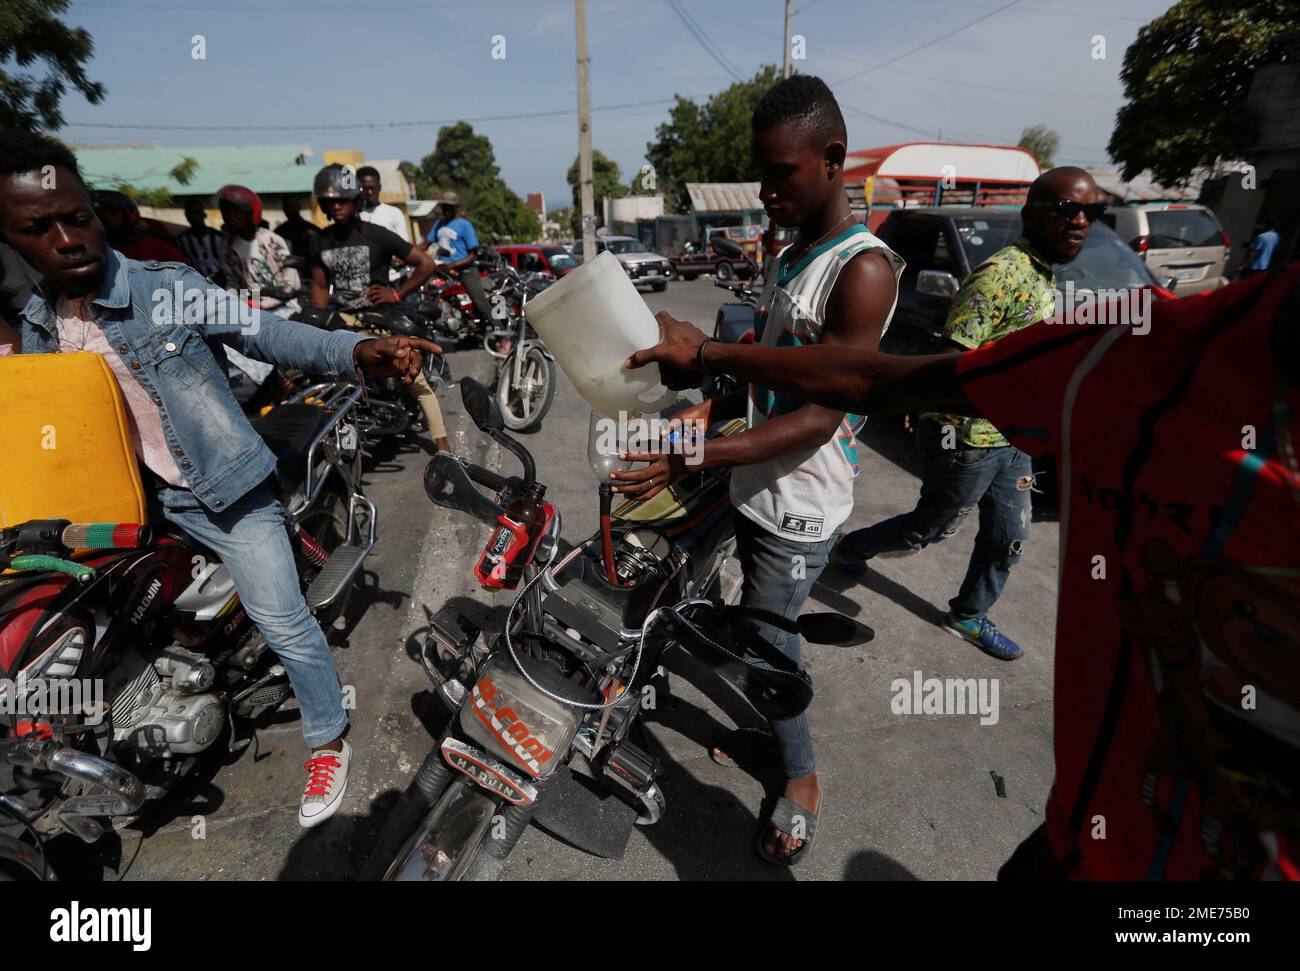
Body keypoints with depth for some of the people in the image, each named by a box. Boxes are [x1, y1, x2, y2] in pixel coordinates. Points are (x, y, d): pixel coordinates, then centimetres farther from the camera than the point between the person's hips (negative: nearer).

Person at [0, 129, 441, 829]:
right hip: (130, 501, 6)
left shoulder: (170, 290, -13)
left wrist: (357, 350, -41)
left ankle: (327, 741, 16)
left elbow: (268, 334, -23)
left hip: (220, 493, -6)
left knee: (282, 621, -6)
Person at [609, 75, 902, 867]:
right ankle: (771, 733, 43)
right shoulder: (791, 256, 10)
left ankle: (803, 780, 27)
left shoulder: (863, 270, -19)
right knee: (763, 635, 21)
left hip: (802, 505, -8)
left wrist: (690, 462, -33)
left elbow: (819, 417, -25)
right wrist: (708, 411, 1)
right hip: (757, 488, 8)